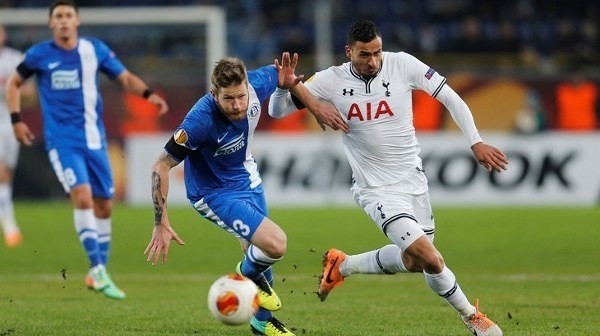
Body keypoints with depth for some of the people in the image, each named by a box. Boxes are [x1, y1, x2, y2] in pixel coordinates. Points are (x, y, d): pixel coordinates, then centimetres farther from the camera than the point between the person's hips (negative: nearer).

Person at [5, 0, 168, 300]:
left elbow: (125, 77, 7)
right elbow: (13, 83, 12)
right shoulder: (39, 55, -3)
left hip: (94, 139, 4)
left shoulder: (95, 50, 2)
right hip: (62, 141, -4)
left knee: (104, 205, 8)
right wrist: (16, 119, 2)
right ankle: (98, 271, -24)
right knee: (82, 196, -23)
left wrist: (147, 94, -13)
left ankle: (98, 273, 24)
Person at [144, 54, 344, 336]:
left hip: (247, 180, 7)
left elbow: (281, 74, 4)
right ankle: (248, 273, 13)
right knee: (275, 244, -21)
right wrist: (161, 225, -29)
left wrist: (316, 107, 0)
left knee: (260, 253, 19)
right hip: (214, 194, -6)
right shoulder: (202, 120, -37)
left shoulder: (256, 84, -22)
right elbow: (161, 166, -29)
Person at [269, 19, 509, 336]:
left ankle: (343, 266, 35)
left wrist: (476, 142, -12)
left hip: (413, 180, 4)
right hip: (377, 190, -4)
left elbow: (450, 98, -3)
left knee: (414, 260, 14)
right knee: (429, 259, -19)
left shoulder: (402, 65, -10)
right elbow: (277, 111, -6)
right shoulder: (331, 81, -12)